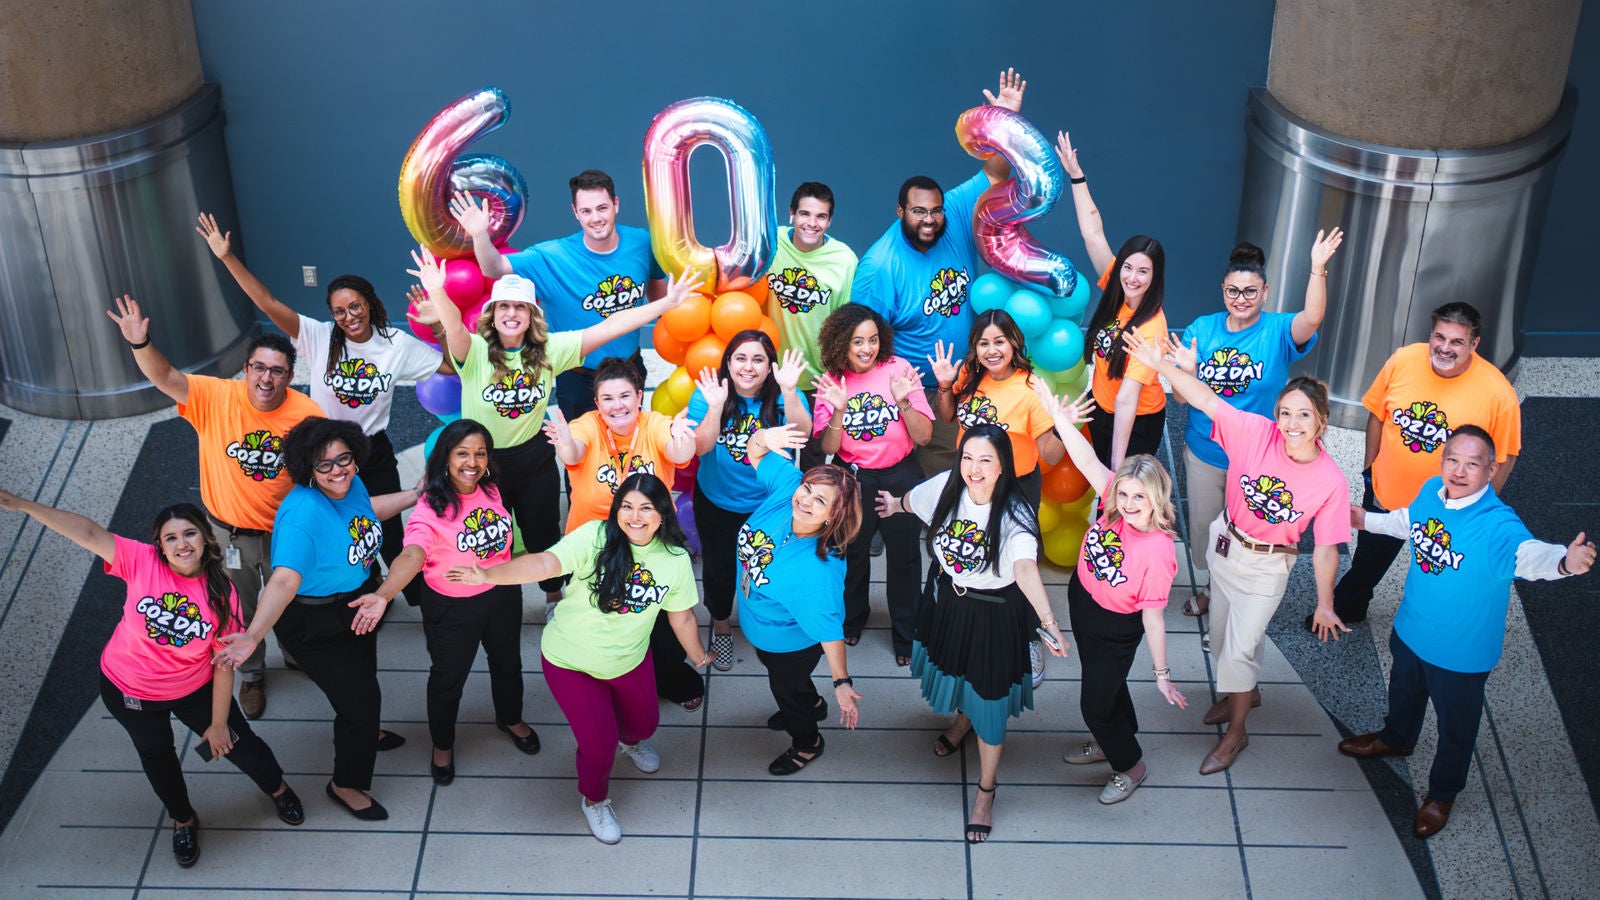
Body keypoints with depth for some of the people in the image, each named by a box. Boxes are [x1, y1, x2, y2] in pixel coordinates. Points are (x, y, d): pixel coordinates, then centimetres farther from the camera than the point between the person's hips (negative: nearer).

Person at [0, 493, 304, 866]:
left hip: (194, 689, 0)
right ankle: (183, 820, 52)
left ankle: (277, 788, 48)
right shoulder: (142, 562, -25)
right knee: (156, 753, 23)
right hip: (128, 691, 0)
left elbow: (224, 666, -17)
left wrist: (218, 723, -11)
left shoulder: (222, 594, -23)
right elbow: (89, 532, -35)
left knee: (238, 743, 13)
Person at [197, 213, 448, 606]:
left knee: (389, 538, 6)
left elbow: (451, 365, -5)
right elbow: (269, 303, -21)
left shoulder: (397, 344, -8)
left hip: (375, 455, 0)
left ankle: (421, 601, 26)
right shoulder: (318, 338, -13)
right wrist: (227, 257, -30)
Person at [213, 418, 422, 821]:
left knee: (364, 673, 32)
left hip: (357, 602, 8)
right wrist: (252, 636, -60)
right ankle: (346, 784, 27)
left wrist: (415, 495, 15)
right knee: (360, 697, 1)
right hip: (315, 624, -8)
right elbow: (284, 581, -48)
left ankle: (362, 732, 64)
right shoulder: (303, 515, -39)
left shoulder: (349, 484, -14)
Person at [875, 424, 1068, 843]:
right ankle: (962, 718, 65)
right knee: (952, 668, 29)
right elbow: (913, 501, 8)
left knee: (988, 700, 6)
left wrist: (1048, 621, -64)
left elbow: (1026, 568, -49)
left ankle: (985, 792, 26)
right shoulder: (946, 488, -18)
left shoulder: (1014, 515, -31)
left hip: (993, 612, -4)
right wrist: (894, 504, 30)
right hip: (945, 597, 5)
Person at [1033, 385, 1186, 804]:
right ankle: (1110, 742, 56)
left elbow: (1153, 616, -28)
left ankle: (1130, 764, 38)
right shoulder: (1116, 504, -21)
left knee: (1096, 702, 11)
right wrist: (1060, 419, -34)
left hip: (1115, 627, -6)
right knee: (1104, 683, 30)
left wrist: (1162, 674, -20)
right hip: (1081, 598, 6)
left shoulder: (1158, 553, -35)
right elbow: (1088, 461, -24)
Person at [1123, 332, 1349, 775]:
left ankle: (1235, 734, 23)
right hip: (1225, 543, 4)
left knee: (1240, 648, -1)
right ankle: (1246, 692, 52)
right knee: (1223, 634, 22)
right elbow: (1205, 399, -26)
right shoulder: (1256, 432, -23)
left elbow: (1325, 548, -16)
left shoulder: (1331, 482, -24)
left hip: (1266, 566, -3)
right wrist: (1158, 364, -36)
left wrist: (1324, 604, -8)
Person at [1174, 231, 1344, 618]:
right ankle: (1205, 587, 43)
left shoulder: (1277, 332, -13)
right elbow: (1181, 396, -5)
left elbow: (1312, 318, -36)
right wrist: (1187, 371, -29)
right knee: (1202, 527, 19)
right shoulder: (1201, 329, -6)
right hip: (1204, 452, 2)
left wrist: (1318, 269, -51)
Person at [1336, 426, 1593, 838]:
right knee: (1404, 692, 34)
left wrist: (1565, 560, -77)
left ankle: (1441, 794, 46)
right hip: (1411, 631, 6)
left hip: (1461, 651, -5)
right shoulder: (1430, 492, -15)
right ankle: (1396, 739, 66)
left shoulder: (1498, 526, -35)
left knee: (1456, 726, 18)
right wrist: (1368, 520, 22)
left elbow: (1530, 553, -55)